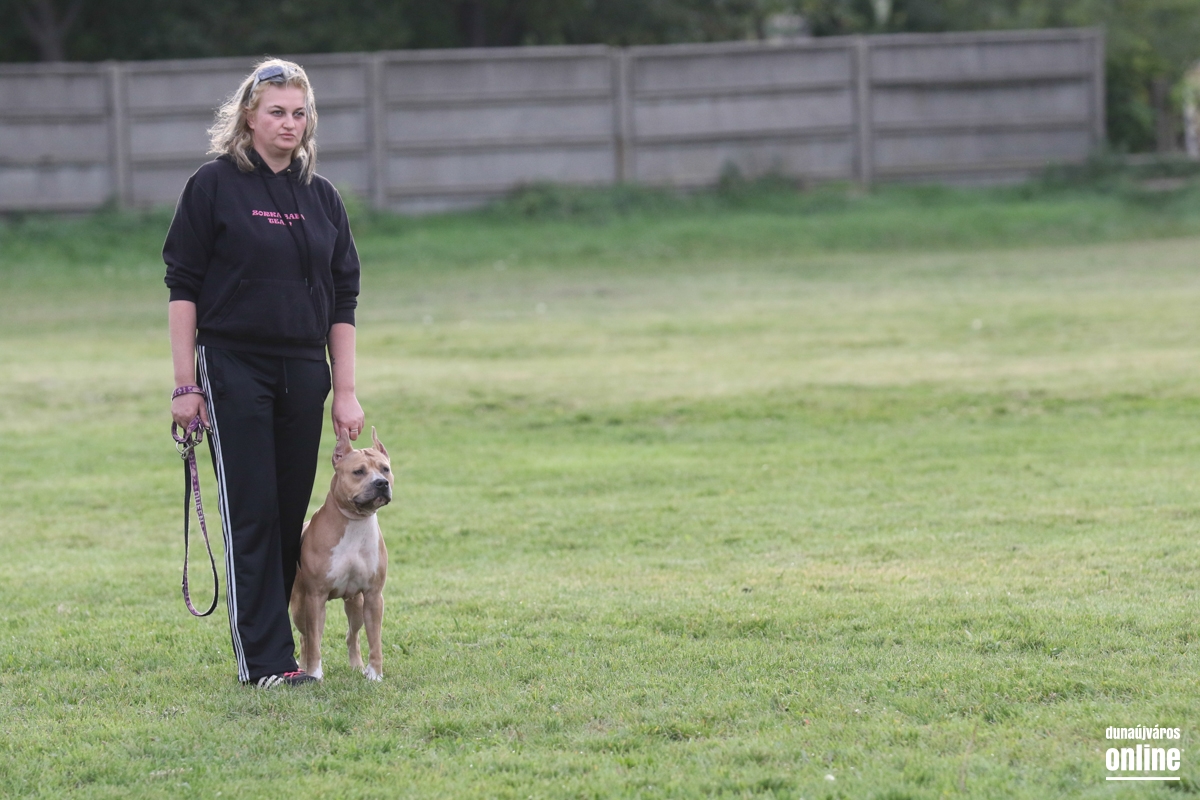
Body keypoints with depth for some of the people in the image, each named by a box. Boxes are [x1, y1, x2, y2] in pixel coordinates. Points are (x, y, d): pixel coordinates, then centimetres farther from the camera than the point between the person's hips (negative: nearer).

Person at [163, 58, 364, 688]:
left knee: (291, 513, 5)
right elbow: (182, 286, -4)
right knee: (251, 514, -7)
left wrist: (344, 391, 7)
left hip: (303, 375, 5)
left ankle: (272, 633, 13)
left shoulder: (321, 197, 10)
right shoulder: (214, 187, -3)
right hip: (234, 370, -5)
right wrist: (185, 383, -9)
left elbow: (342, 300, 12)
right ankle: (264, 659, -7)